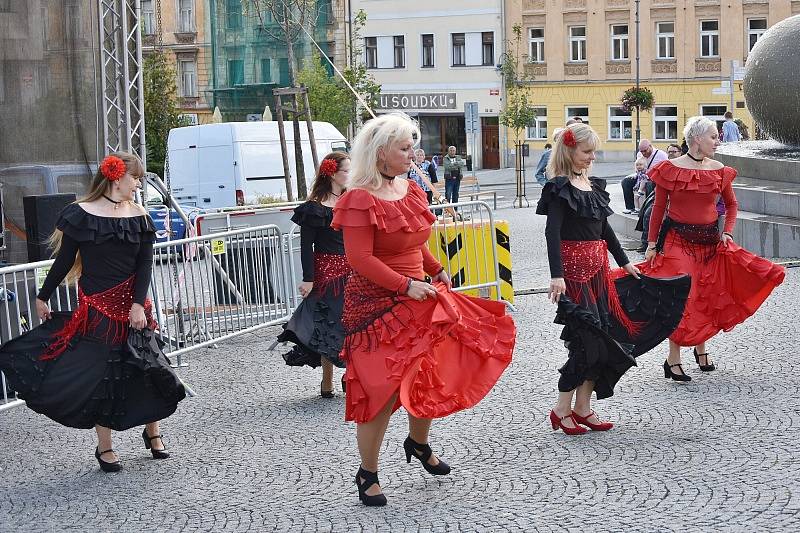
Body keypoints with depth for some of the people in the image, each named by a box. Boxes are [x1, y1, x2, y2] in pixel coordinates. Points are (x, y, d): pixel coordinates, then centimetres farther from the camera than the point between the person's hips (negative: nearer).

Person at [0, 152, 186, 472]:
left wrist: (138, 304, -10)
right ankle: (104, 447, 15)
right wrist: (43, 297, 5)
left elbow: (145, 265, 1)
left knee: (145, 368, 4)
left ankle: (152, 433, 25)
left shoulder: (139, 217, 4)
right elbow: (65, 260, 0)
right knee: (99, 373, 1)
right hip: (95, 307, -3)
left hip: (132, 307, 3)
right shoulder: (82, 213, -6)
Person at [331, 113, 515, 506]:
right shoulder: (360, 200, -17)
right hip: (378, 305, -8)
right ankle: (367, 474, 10)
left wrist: (437, 271, 12)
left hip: (418, 297, 8)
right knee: (383, 390, -5)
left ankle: (418, 443, 41)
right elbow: (360, 259, -22)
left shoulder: (411, 190, 9)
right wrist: (406, 286, -23)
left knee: (431, 376, 14)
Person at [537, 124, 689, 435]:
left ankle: (583, 408, 14)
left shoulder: (592, 184, 15)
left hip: (598, 268, 8)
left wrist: (624, 262, 25)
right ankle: (562, 410, 2)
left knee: (601, 337, 7)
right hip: (574, 269, -8)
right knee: (587, 338, -9)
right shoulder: (560, 187, -10)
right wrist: (556, 275, -28)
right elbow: (552, 232, -19)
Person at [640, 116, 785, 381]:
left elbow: (731, 204, 17)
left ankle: (701, 349, 28)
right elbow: (659, 208, -1)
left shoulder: (719, 171, 4)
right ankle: (673, 360, -2)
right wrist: (652, 244, -3)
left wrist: (727, 232, 4)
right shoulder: (670, 168, -6)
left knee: (707, 297, 9)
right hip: (677, 240, -4)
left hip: (709, 240, 4)